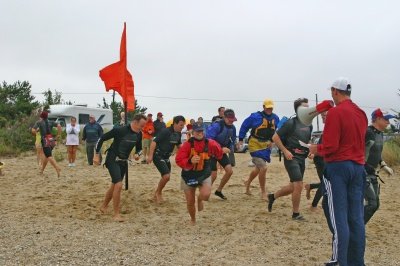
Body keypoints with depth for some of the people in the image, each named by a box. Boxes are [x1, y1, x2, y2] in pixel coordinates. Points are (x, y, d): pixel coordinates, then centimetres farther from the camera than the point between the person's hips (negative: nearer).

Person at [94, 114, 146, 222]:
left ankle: (104, 206, 38)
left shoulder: (138, 134, -3)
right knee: (119, 185, -18)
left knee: (114, 185, 17)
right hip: (112, 160, -7)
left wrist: (137, 154, -9)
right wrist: (97, 155, -14)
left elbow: (139, 148, 14)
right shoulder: (119, 130, -21)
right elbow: (101, 139, -14)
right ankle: (116, 214, -8)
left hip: (124, 162, 7)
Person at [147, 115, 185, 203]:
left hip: (166, 157, 8)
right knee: (166, 176, -16)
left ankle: (158, 193, 34)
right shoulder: (165, 131, -22)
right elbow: (154, 142, -23)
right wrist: (150, 156, -26)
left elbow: (178, 145, 16)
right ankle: (158, 192, 7)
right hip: (158, 156, -8)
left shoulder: (178, 134, 1)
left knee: (166, 177, 14)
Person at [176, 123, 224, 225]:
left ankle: (199, 199, 14)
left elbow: (219, 156, -2)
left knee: (206, 194, -26)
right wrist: (190, 161, -35)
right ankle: (193, 220, 37)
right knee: (190, 202, 7)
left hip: (204, 175, 0)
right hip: (189, 176, 0)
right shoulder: (187, 145, -15)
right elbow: (178, 160, -18)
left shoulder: (209, 143, -8)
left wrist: (215, 146, -20)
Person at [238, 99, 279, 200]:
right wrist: (241, 139, -3)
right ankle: (263, 192, 1)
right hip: (255, 144, -7)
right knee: (263, 168, -14)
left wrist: (272, 141, 10)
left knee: (258, 168, 19)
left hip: (267, 145, 7)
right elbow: (244, 126, -4)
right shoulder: (255, 116, -13)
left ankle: (248, 182, 45)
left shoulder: (275, 118, 3)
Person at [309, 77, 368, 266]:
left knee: (338, 217, -2)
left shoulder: (335, 112, -12)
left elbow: (330, 146, -15)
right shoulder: (361, 113, 10)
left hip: (338, 167, -7)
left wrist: (316, 149, 2)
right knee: (356, 218, 9)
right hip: (358, 166, 7)